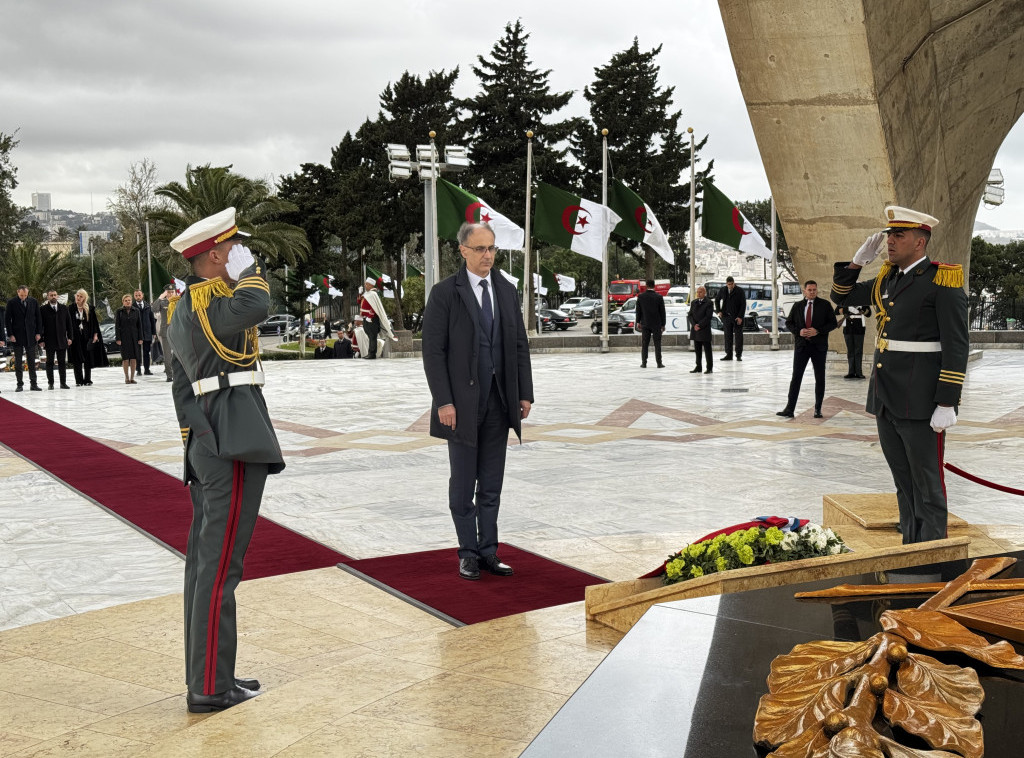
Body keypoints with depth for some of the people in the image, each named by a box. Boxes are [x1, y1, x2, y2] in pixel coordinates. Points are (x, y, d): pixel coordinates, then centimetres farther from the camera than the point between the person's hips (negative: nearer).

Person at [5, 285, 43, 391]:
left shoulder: (33, 302, 4)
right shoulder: (11, 302, -2)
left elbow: (38, 317, 8)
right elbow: (7, 319, -2)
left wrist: (38, 333, 1)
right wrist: (10, 334, -8)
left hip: (30, 336, 2)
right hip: (17, 337, -2)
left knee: (31, 361, 4)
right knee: (18, 362, 3)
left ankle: (33, 384, 7)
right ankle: (20, 384, 7)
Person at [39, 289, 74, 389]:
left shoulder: (64, 308, 8)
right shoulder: (43, 309, 0)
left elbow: (69, 323, 10)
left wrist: (69, 337, 3)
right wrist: (40, 340, -7)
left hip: (62, 340, 2)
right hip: (49, 341, -2)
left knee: (62, 362, 4)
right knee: (49, 362, 4)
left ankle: (63, 383, 9)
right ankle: (50, 383, 9)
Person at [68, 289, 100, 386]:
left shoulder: (90, 309, 4)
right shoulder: (71, 309, 1)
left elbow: (94, 322, 7)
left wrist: (95, 334, 0)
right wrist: (69, 336, -5)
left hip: (87, 337, 1)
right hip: (75, 337, -1)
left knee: (88, 359, 2)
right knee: (77, 360, 0)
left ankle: (87, 380, 9)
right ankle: (79, 381, 3)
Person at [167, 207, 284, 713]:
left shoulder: (180, 311, 19)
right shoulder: (206, 303, -13)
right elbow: (254, 307, -34)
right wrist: (249, 268, -13)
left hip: (206, 445, 11)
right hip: (234, 446, -11)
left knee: (204, 562, 13)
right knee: (220, 566, -6)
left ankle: (205, 675, 21)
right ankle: (210, 688, -1)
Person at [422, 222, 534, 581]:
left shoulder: (507, 291, 9)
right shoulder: (445, 293, -6)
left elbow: (520, 345, 11)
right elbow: (433, 351, -9)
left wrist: (525, 394, 5)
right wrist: (443, 401, -15)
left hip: (500, 402, 5)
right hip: (462, 402, -4)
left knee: (492, 484, 9)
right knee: (463, 484, 6)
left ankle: (488, 551, 18)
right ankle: (469, 553, 16)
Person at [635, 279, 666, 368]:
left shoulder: (640, 296, -3)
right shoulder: (659, 297, -7)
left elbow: (638, 310, 3)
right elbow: (662, 311, -3)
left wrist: (638, 322, 13)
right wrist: (663, 324, 5)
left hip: (645, 324, 1)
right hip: (656, 324, -1)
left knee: (644, 344, 6)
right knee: (657, 344, 3)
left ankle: (644, 363, 6)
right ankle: (659, 363, 3)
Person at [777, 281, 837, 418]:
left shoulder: (824, 305, 2)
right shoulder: (797, 306, 8)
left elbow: (832, 323, -1)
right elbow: (789, 323, 11)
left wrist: (817, 331, -14)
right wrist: (798, 331, -8)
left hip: (818, 345, -1)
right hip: (801, 345, 1)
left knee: (820, 378, 5)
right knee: (796, 377, -3)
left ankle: (818, 409, 14)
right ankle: (789, 409, -5)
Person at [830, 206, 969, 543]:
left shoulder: (942, 280, -10)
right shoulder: (888, 279, 12)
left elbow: (957, 345, -14)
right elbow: (841, 296, 24)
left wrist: (946, 404, -18)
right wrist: (859, 259, 7)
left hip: (921, 402, -8)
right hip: (885, 401, 8)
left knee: (927, 486, 0)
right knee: (903, 483, 14)